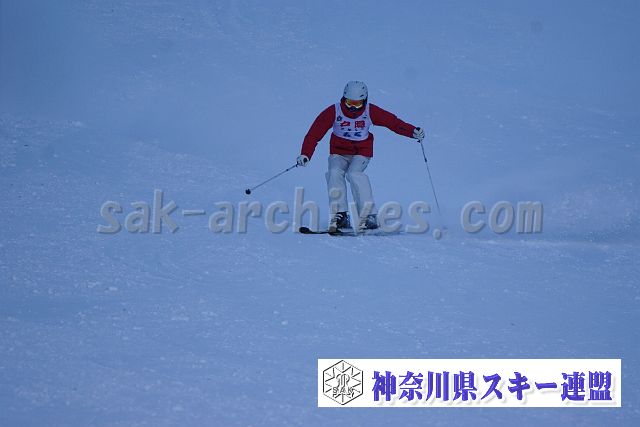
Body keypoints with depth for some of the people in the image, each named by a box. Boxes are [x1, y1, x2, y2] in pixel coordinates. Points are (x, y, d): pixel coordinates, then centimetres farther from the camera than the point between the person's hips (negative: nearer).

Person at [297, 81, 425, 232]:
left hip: (362, 152, -2)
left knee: (354, 173, -29)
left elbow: (393, 122, -9)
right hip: (339, 151, 2)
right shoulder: (333, 112, -15)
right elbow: (315, 133, -17)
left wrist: (413, 131, -23)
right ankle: (340, 216, -21)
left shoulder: (370, 112, -13)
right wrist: (305, 154, -27)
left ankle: (368, 215, -27)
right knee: (335, 173, -26)